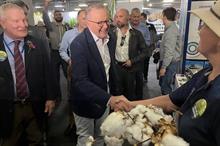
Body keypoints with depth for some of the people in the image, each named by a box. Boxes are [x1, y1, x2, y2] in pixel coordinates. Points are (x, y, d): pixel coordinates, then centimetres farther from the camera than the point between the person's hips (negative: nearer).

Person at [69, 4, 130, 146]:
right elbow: (80, 80, -33)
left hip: (104, 100, 6)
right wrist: (109, 99, -42)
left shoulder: (109, 39, -2)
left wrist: (116, 94, 9)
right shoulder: (79, 43, -24)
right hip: (86, 102, -6)